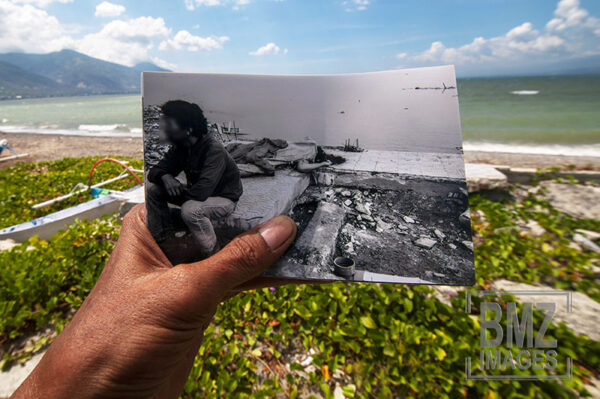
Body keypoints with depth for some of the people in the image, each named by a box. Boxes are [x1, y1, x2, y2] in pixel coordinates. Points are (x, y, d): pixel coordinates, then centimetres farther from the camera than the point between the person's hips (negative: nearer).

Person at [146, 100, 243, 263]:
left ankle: (211, 253, -13)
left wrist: (174, 189, -17)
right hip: (195, 193, 8)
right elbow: (154, 171, 2)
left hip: (223, 198, -8)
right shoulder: (180, 147, -4)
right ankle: (165, 240, 3)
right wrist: (165, 177, -23)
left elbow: (200, 193, -37)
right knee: (150, 188, -6)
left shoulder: (214, 150, -30)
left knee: (190, 209, -38)